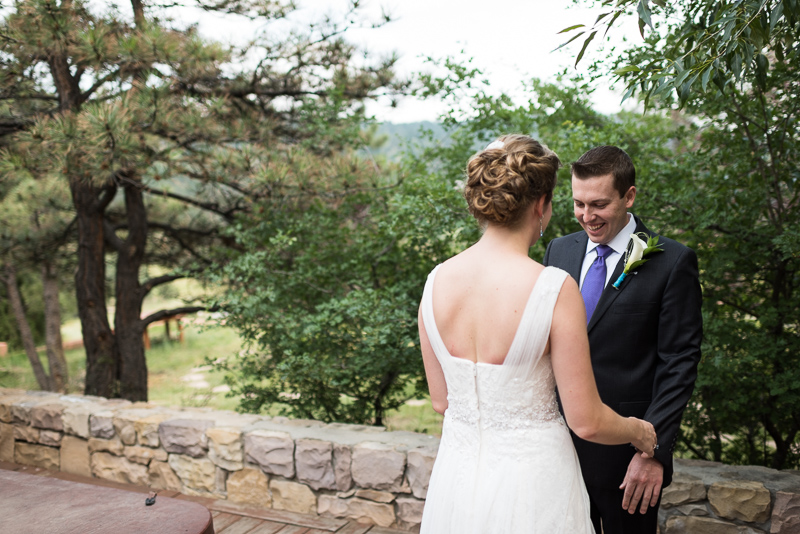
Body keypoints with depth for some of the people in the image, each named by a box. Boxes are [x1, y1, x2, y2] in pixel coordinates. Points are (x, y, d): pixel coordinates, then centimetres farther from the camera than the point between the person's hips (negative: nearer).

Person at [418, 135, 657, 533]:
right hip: (531, 484, -4)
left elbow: (440, 400, 3)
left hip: (456, 479, 4)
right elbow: (587, 422, -15)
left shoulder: (436, 281, -8)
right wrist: (639, 432, 6)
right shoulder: (555, 288, -21)